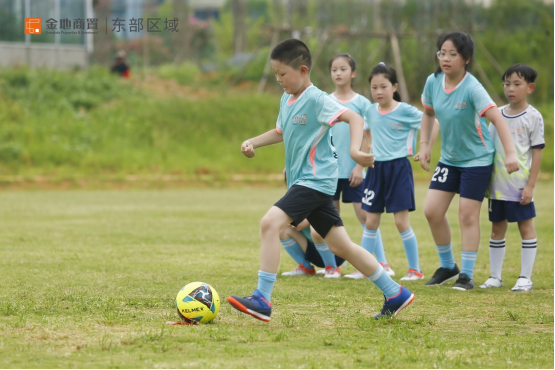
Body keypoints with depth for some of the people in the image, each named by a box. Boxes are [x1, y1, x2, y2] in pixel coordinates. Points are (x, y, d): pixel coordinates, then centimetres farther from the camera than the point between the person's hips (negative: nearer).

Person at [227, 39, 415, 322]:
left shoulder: (316, 99, -13)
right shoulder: (286, 100, 14)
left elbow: (355, 118, -21)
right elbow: (281, 132, 31)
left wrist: (354, 150, -36)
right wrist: (253, 142, 15)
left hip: (316, 179, -10)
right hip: (301, 180, 10)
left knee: (270, 222, -23)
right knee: (340, 246, 11)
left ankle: (262, 300, -25)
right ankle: (395, 294, 19)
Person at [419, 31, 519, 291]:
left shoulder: (472, 88, -24)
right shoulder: (433, 82, -6)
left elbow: (496, 118, -32)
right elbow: (428, 112, 13)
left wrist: (510, 153, -42)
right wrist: (424, 144, 5)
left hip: (477, 159, -6)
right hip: (448, 158, 6)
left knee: (468, 215, -6)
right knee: (432, 211, 0)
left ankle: (467, 275, 5)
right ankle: (448, 266, 19)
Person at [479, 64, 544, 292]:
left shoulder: (533, 117, -5)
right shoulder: (498, 115, 9)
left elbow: (537, 153, -6)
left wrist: (530, 186, -11)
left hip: (520, 185, -5)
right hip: (497, 185, 5)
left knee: (526, 226, 1)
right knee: (497, 228, 10)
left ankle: (525, 278, 6)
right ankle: (495, 277, 17)